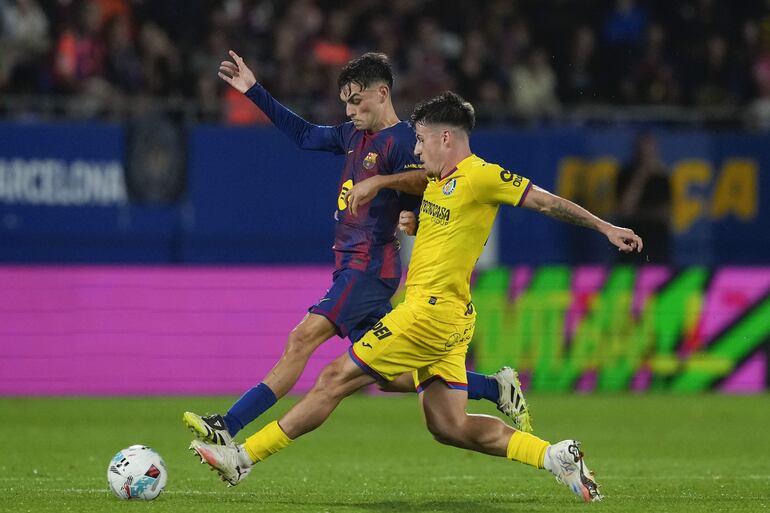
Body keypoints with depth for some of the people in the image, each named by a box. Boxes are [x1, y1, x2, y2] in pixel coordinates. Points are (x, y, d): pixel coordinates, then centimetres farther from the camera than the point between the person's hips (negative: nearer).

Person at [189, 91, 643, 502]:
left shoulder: (480, 176, -11)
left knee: (334, 379, -5)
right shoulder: (439, 181, 16)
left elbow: (547, 201, -5)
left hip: (432, 311, -10)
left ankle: (244, 458, -1)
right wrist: (412, 224, 14)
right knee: (448, 426, 7)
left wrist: (606, 227, -2)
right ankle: (555, 455, 4)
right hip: (443, 319, 10)